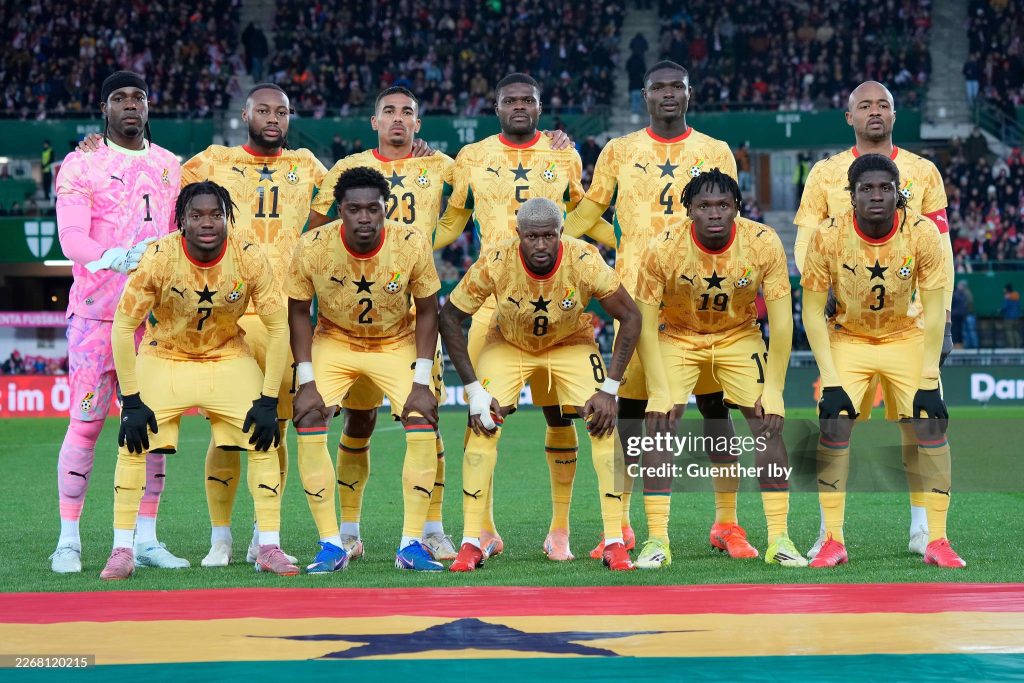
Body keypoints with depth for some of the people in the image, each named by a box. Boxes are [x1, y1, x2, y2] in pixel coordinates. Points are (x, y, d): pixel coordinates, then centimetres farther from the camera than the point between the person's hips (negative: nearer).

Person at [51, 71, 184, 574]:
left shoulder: (170, 166, 15)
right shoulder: (81, 165, 0)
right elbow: (71, 239, -11)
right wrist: (114, 258, -29)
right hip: (96, 311, -4)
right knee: (87, 422, -7)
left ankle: (145, 538, 10)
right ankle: (68, 541, -2)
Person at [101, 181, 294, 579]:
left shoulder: (249, 258, -22)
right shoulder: (159, 258, -25)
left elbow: (278, 327, -14)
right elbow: (123, 326, -19)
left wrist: (269, 400, -17)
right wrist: (131, 400, -21)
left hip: (229, 359, 1)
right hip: (164, 358, -1)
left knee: (264, 440, -11)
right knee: (134, 442, -15)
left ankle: (269, 548, 0)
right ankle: (121, 552, -4)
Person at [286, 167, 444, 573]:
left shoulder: (413, 245, -23)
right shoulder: (313, 247, -22)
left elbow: (427, 312, -10)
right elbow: (298, 312, -9)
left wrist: (422, 382, -15)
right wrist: (306, 381, -16)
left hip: (397, 343, 0)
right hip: (334, 341, 0)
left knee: (423, 425, -17)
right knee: (308, 421, -17)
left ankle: (411, 544, -6)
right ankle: (331, 545, -7)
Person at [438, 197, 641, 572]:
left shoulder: (585, 262, -32)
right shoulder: (495, 263, -31)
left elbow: (629, 317, -20)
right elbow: (450, 317, -17)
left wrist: (609, 389, -24)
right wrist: (473, 389, -21)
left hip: (571, 344, 0)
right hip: (508, 345, 0)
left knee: (605, 427, -16)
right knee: (482, 427, -16)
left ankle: (615, 543, -8)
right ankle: (471, 543, -6)